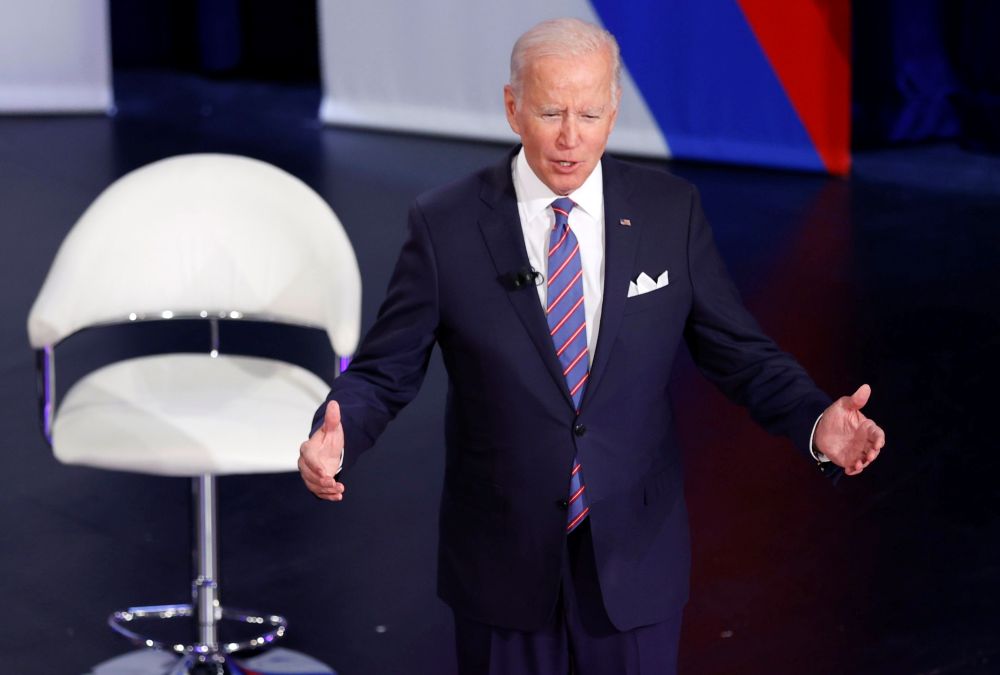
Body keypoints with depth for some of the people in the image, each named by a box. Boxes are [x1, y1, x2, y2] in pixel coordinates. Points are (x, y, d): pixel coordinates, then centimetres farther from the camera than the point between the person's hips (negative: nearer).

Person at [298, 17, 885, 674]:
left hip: (636, 560, 1)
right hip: (503, 569, -1)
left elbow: (740, 353, 0)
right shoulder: (446, 225, -8)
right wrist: (336, 437, -25)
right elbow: (384, 372, -4)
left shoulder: (670, 211, -4)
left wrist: (816, 423, -17)